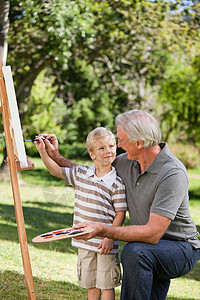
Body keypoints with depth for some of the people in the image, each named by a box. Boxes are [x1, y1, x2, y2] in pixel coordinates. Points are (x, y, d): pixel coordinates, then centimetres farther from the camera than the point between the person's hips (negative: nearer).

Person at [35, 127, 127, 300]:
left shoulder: (117, 182, -9)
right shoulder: (80, 173, 4)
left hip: (105, 243, -4)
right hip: (85, 242, 4)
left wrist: (110, 237, -17)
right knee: (91, 283, 15)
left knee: (107, 285, 3)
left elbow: (120, 213, -9)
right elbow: (56, 170, 15)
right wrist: (42, 151, 6)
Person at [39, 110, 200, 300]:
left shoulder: (172, 173, -26)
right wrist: (56, 157, 9)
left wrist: (102, 230, -34)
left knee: (134, 252, -33)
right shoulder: (127, 161, -1)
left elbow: (153, 233, -31)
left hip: (182, 249, -7)